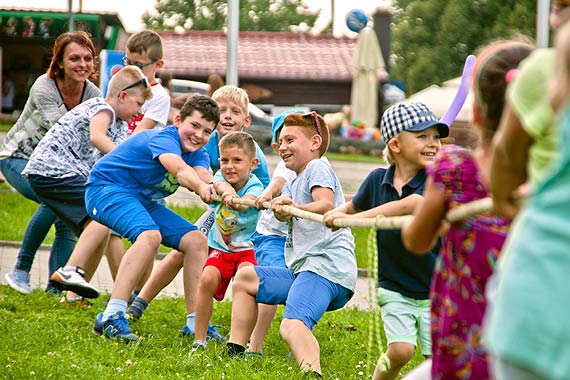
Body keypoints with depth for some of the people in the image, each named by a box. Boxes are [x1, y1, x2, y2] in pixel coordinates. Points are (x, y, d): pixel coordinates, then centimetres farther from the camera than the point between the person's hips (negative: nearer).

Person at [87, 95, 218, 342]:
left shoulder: (198, 153, 3)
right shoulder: (164, 139, -23)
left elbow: (202, 175, -20)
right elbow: (179, 169, -45)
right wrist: (201, 188, -64)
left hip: (143, 201, 10)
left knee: (197, 241, 4)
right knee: (150, 235, -35)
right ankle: (111, 318, -41)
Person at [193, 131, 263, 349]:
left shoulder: (254, 186, -16)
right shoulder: (220, 176, -7)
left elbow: (248, 200, -41)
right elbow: (221, 185, -33)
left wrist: (239, 202, -66)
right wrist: (227, 191, -59)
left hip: (246, 248, -2)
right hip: (219, 248, 2)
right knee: (207, 279, -23)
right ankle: (199, 339, -11)